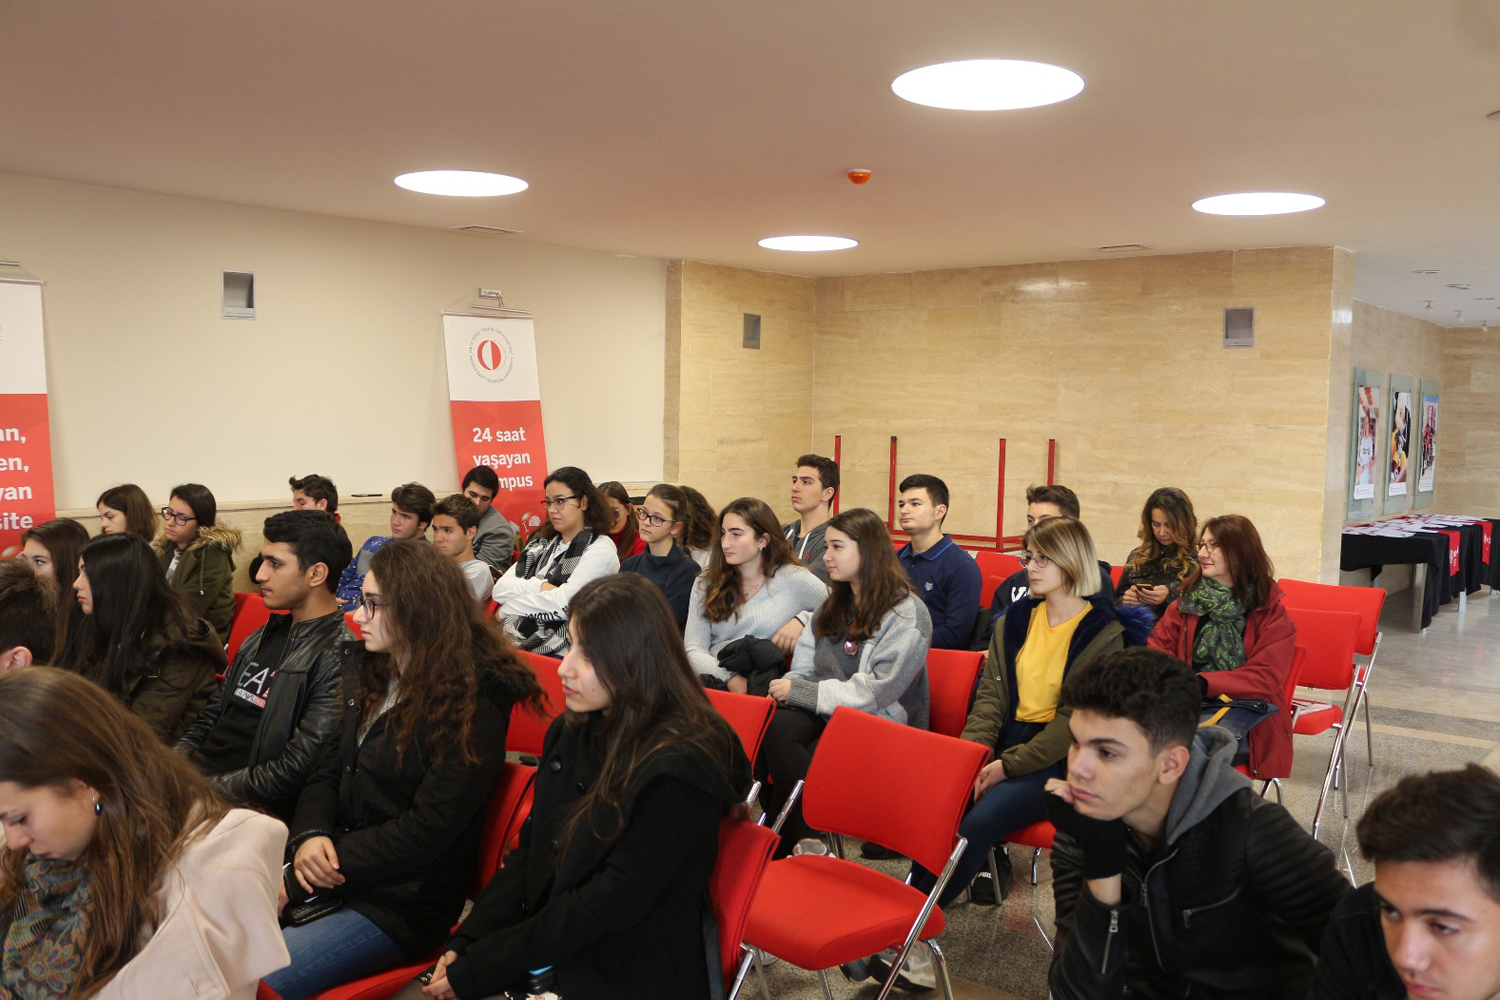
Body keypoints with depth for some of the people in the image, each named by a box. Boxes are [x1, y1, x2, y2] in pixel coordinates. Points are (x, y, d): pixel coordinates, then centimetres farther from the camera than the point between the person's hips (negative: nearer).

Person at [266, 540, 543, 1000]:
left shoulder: (472, 705, -15)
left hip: (401, 902, -7)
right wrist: (309, 835, -9)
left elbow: (426, 833, -18)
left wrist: (302, 881, -17)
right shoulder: (369, 673, 9)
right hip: (333, 872, 7)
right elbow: (328, 770, 13)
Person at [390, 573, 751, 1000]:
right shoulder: (572, 731, 4)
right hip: (545, 945, 7)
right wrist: (465, 942, -4)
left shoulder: (679, 769, -20)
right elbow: (530, 847, 9)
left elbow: (612, 904, -20)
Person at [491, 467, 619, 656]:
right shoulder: (542, 544, 20)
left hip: (559, 654, -6)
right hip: (515, 643, 6)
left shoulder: (600, 549, -1)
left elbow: (564, 603, -13)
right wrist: (540, 586, -8)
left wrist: (507, 609, 0)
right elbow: (499, 588, 10)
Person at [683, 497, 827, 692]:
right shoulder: (706, 583, 13)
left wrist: (803, 620, -5)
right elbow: (693, 650, 5)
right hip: (714, 682, 2)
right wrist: (729, 677, -13)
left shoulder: (793, 579, 5)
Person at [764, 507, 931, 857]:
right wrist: (786, 689, -9)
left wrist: (799, 691, -13)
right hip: (825, 712, 6)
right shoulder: (833, 605, 17)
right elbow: (803, 668, 15)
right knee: (775, 727, -27)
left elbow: (872, 694, -14)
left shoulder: (908, 615, -7)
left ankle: (793, 842, -9)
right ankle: (804, 843, -19)